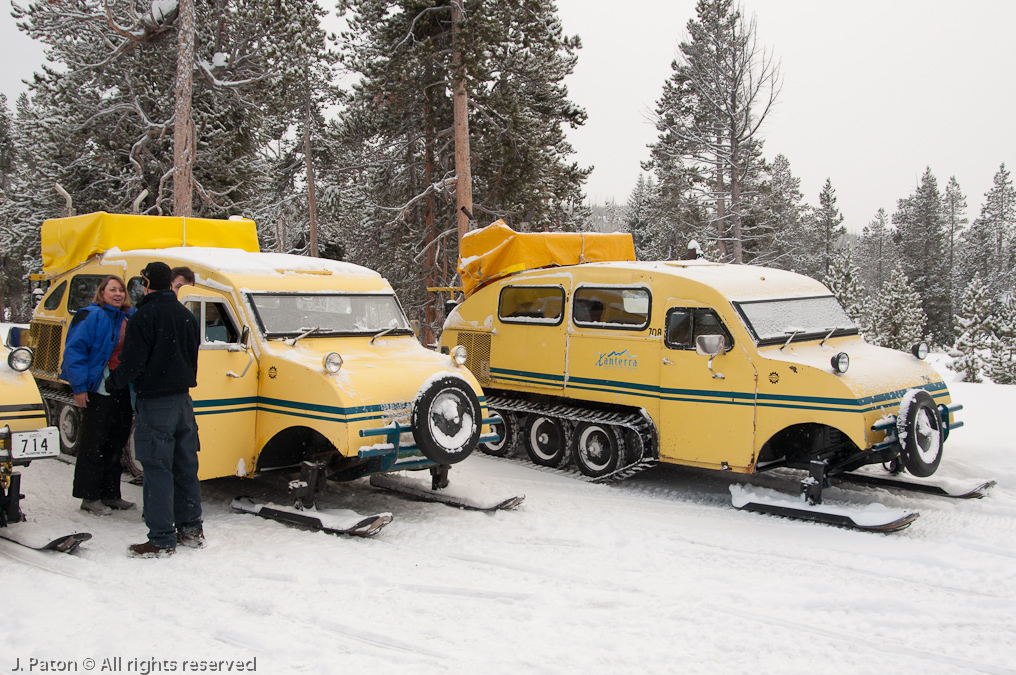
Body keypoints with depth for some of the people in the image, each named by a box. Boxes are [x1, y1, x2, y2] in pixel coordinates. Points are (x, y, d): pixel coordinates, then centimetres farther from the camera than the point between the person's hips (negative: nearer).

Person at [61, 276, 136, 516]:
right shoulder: (91, 316, -7)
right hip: (98, 391, -6)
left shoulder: (131, 318, 12)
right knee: (94, 444, 0)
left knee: (116, 444, 12)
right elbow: (74, 350, -11)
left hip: (124, 392, 7)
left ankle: (110, 494, 22)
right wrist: (79, 387, -16)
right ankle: (90, 497, 8)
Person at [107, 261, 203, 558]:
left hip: (155, 403, -7)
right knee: (185, 467, 13)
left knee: (157, 470, -4)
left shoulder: (143, 317, -12)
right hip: (183, 399, 7)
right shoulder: (187, 316, 10)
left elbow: (133, 363, -14)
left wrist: (112, 382, 3)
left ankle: (162, 539, -1)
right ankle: (191, 530, 20)